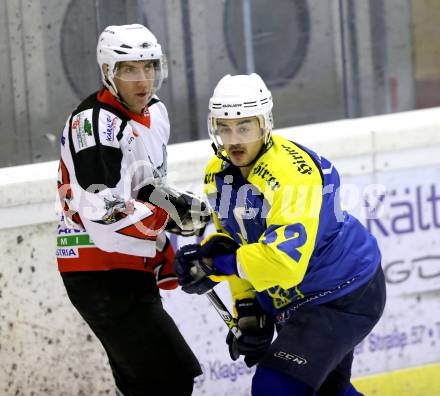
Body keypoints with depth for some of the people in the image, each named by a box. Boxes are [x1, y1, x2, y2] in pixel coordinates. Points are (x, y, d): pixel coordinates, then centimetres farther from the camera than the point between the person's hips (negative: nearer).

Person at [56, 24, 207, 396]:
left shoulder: (156, 114, 11)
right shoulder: (96, 124, -18)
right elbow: (103, 210, -26)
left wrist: (166, 258, 17)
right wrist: (172, 216, -19)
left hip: (130, 269, 10)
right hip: (100, 274, -10)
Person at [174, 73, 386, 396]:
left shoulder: (293, 172, -30)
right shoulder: (218, 174, -3)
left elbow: (285, 260, -37)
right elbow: (235, 243, 9)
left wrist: (213, 263, -29)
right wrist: (248, 311, 4)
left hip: (346, 295, -9)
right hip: (291, 300, 9)